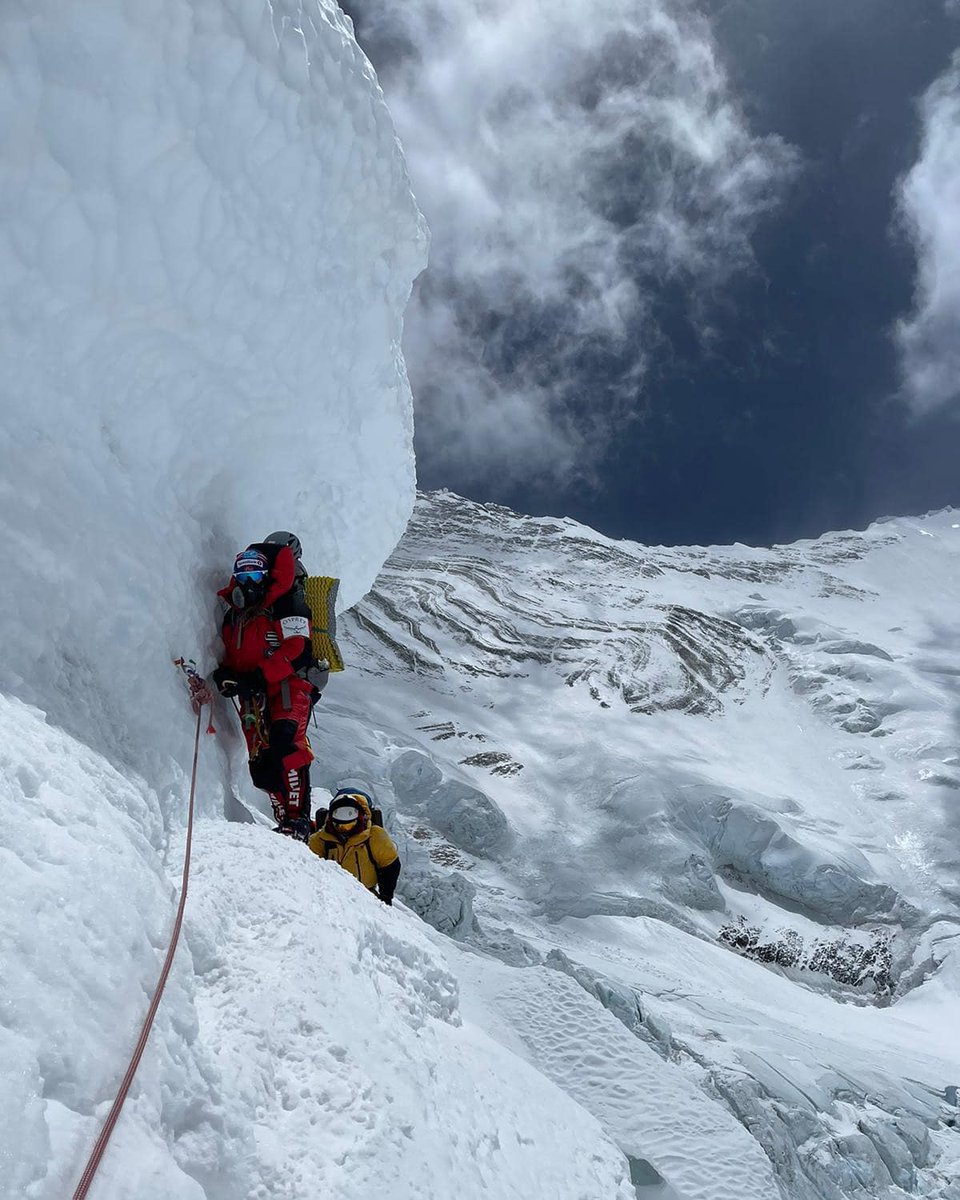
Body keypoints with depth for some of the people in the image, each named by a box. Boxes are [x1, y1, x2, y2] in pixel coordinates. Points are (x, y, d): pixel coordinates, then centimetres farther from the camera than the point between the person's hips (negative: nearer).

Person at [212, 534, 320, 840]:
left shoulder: (286, 603, 1)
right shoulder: (233, 614, 24)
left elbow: (297, 649, -12)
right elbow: (231, 656, 26)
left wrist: (259, 677, -20)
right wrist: (225, 675, 1)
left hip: (288, 685, -7)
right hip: (252, 697, 7)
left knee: (285, 741, -28)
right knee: (260, 763, -2)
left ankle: (299, 820, -30)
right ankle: (285, 822, 2)